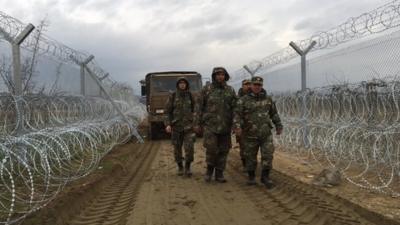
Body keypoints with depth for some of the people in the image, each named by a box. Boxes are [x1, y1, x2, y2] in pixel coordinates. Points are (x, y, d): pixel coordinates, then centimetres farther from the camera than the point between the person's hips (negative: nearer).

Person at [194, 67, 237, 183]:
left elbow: (235, 108, 4)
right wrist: (197, 124, 0)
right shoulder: (206, 89, 0)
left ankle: (219, 174, 18)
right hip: (210, 125, -2)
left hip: (225, 126, 2)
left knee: (223, 150, 5)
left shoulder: (230, 90, 5)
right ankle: (210, 169, 17)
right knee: (211, 148, -10)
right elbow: (200, 107, 2)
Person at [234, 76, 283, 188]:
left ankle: (265, 177, 10)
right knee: (251, 157, 8)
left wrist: (279, 126, 11)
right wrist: (237, 127, -29)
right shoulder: (243, 100, -4)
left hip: (266, 134, 2)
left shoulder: (268, 99, 6)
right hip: (250, 135, -2)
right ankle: (251, 177, 25)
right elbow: (237, 115, -13)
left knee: (268, 155, -5)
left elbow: (274, 114, 14)